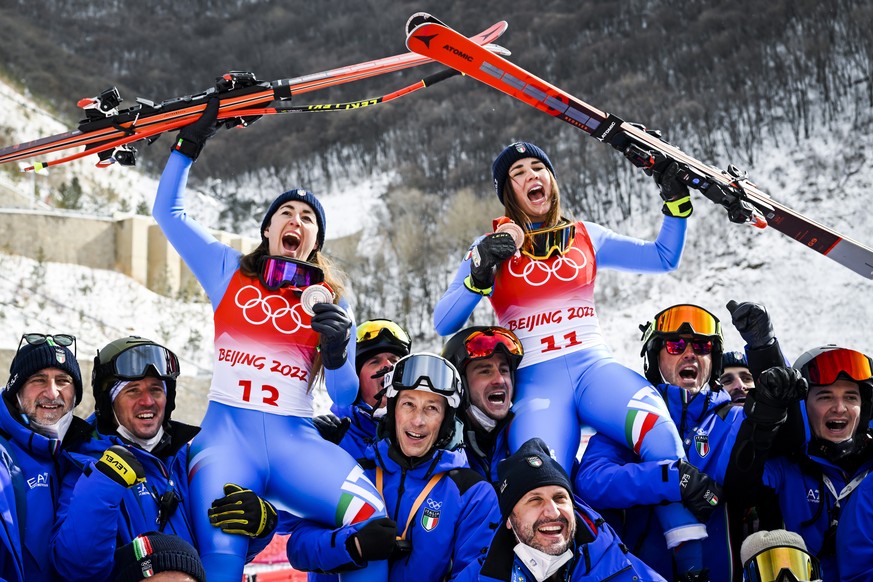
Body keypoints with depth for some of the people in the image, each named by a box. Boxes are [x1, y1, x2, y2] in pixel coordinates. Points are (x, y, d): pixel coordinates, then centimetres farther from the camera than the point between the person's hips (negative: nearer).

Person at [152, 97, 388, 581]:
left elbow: (345, 398, 9)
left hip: (295, 441, 1)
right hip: (226, 435, -1)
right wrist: (191, 141, 15)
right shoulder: (230, 273, 16)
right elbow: (168, 210, 18)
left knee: (372, 519, -26)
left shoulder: (331, 301, 15)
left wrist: (337, 351, -11)